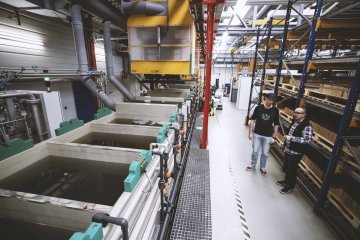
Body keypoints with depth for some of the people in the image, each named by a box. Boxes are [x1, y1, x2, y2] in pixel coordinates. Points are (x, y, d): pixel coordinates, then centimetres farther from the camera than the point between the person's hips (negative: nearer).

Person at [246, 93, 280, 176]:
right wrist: (250, 132, -6)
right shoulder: (258, 108, -8)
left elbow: (276, 125, 0)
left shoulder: (275, 110, -6)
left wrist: (273, 137, -2)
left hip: (268, 136, 0)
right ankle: (252, 164, 33)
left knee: (265, 153, 11)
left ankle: (262, 167, 33)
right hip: (257, 134, 0)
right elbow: (252, 120, -2)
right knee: (255, 151, 11)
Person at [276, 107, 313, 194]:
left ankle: (290, 186, 23)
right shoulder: (294, 122, 6)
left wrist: (291, 138, -28)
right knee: (286, 167, 20)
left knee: (291, 169, 5)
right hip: (288, 150, 8)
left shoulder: (307, 126, -19)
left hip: (296, 152, -8)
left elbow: (307, 140, -28)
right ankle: (286, 181, 40)